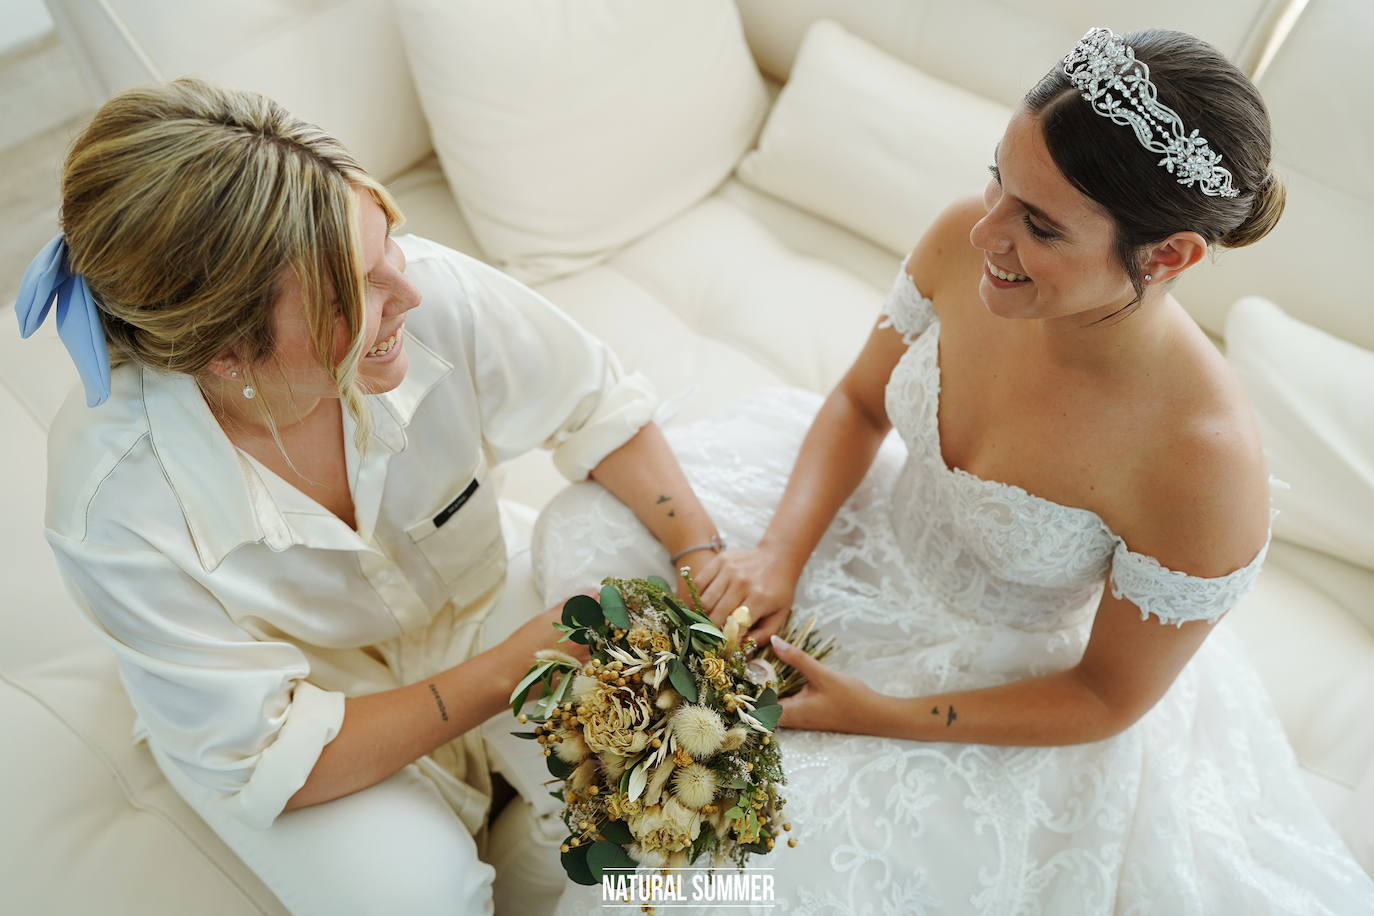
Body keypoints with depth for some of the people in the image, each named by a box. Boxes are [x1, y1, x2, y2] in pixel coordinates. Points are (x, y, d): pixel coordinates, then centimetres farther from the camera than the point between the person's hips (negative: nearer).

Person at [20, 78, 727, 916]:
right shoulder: (113, 509, -34)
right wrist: (511, 669, -30)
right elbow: (269, 756, -24)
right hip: (281, 696, -2)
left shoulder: (434, 293, -30)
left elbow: (597, 402, -12)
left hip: (477, 593, 3)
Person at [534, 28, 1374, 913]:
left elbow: (1109, 697, -17)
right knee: (595, 532, 2)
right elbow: (860, 404, -4)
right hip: (879, 533, 5)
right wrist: (779, 552, -18)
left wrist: (881, 715, -21)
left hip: (999, 686, -4)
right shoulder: (965, 241, -22)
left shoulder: (1207, 467, -34)